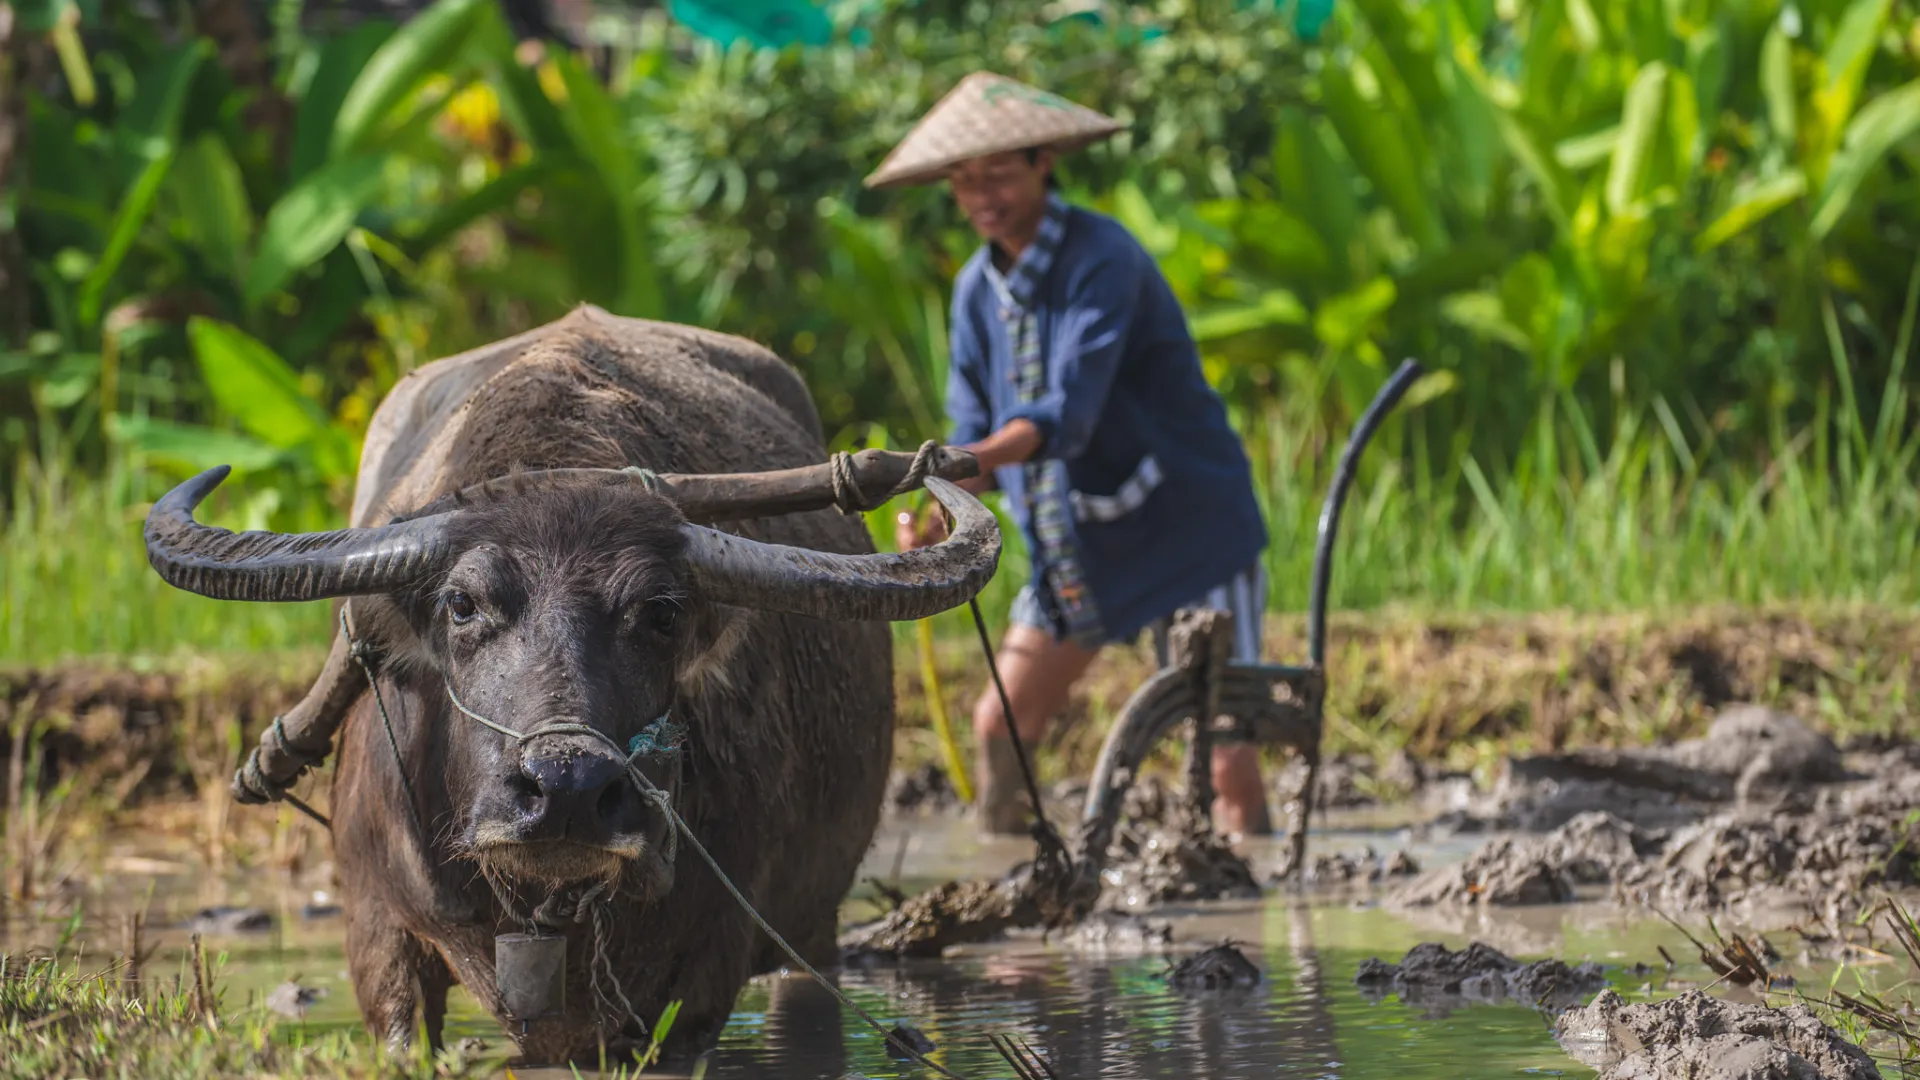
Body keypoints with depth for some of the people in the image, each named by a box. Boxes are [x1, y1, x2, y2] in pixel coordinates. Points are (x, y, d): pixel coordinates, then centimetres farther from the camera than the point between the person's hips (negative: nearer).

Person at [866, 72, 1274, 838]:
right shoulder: (978, 287, 4)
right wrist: (937, 512, -18)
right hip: (1067, 545, 7)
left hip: (1187, 531, -7)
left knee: (1225, 756, -13)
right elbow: (973, 428, 2)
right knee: (999, 727, 5)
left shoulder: (1102, 259, -20)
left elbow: (1069, 409, -31)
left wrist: (986, 458, -47)